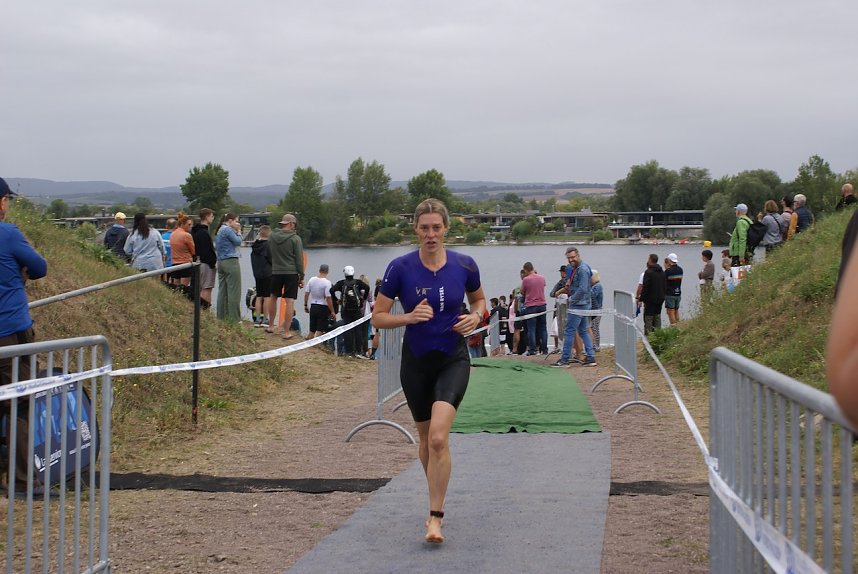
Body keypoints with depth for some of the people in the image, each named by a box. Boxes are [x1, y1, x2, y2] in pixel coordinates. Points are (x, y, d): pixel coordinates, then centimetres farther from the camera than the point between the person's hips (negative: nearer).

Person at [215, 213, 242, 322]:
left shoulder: (220, 230, 18)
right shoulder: (228, 230, -11)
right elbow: (238, 242, -11)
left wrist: (236, 231, 13)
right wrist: (238, 231, 4)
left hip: (221, 262, 10)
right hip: (231, 262, -10)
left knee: (222, 291, 10)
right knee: (234, 291, -6)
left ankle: (221, 317, 11)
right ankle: (234, 318, -7)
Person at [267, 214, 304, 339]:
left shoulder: (272, 236, 2)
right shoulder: (295, 239, -9)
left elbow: (269, 255, 11)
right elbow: (299, 260, -6)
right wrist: (301, 277, 0)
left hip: (276, 272, 4)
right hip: (291, 272, -4)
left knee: (273, 297, 22)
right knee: (289, 301, -2)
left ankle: (271, 326, 29)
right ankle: (286, 332, -3)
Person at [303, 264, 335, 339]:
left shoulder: (311, 280, 2)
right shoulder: (327, 282, -15)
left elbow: (306, 294, 6)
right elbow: (328, 298, -17)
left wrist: (305, 305, 19)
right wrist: (332, 312, -12)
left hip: (313, 306, 5)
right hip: (323, 307, -5)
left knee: (312, 330, 15)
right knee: (319, 331, -2)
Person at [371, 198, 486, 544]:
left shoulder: (464, 265, -7)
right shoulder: (401, 268, -11)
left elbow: (478, 299, 13)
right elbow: (378, 317, -6)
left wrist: (475, 316, -8)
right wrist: (409, 317, -23)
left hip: (453, 360, -1)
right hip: (416, 362, 1)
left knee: (438, 436, -19)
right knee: (426, 438, 15)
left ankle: (435, 518, -13)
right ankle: (437, 500, 39)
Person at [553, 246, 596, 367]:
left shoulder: (582, 269, -16)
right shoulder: (574, 268, 16)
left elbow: (582, 289, -22)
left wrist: (572, 299, -13)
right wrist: (569, 283, 6)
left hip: (578, 305, -10)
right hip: (582, 305, 10)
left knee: (569, 331, -7)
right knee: (583, 331, 12)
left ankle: (564, 359, -5)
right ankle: (590, 357, 13)